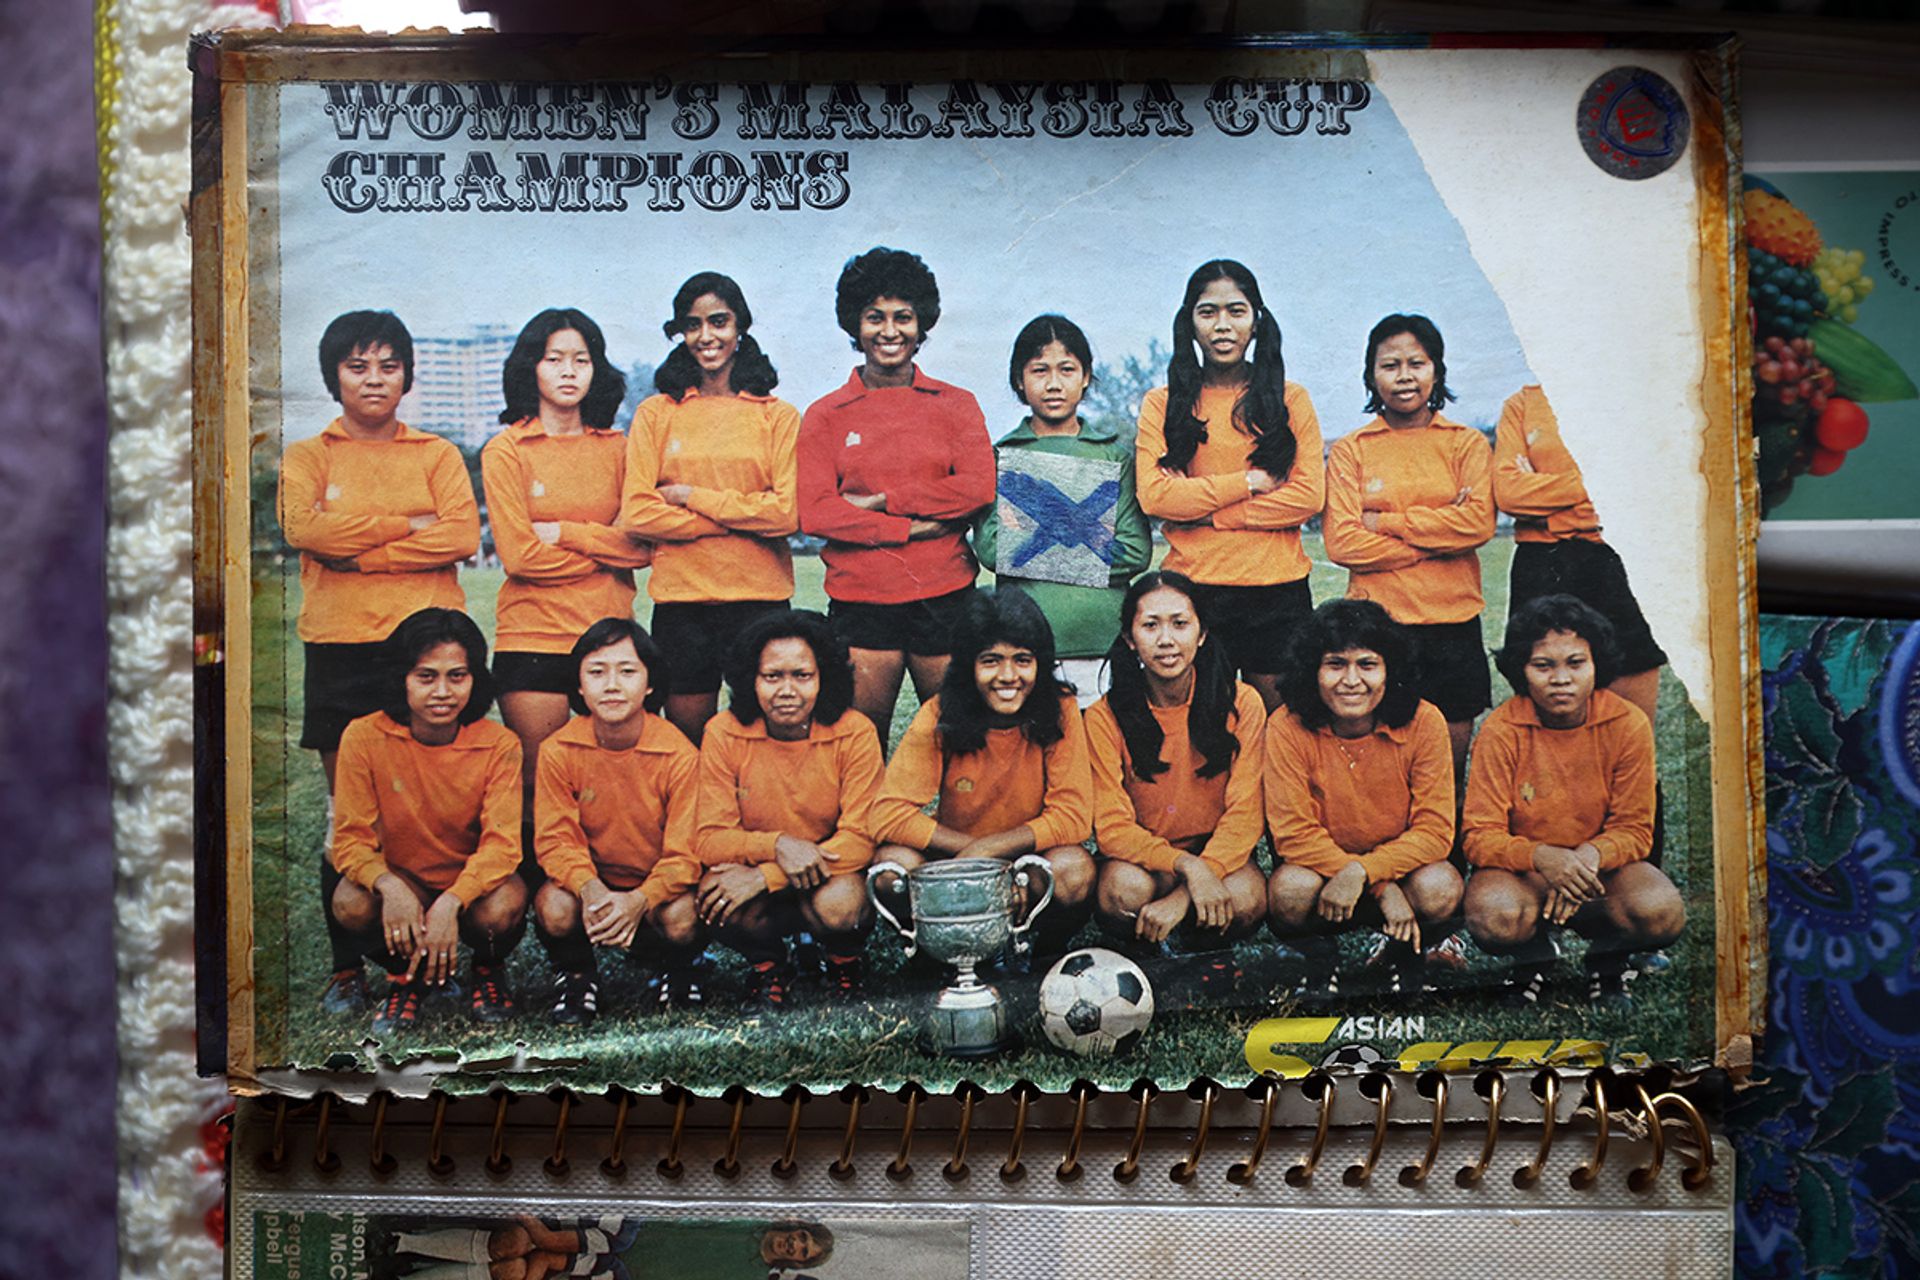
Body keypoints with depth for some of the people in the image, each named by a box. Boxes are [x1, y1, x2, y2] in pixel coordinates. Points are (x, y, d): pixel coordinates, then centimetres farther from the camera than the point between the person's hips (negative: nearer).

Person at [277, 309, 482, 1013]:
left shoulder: (437, 454, 15)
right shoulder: (307, 456, 14)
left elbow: (463, 535, -3)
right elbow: (303, 527, -7)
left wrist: (361, 552, -8)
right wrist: (409, 526, -6)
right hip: (339, 646, 0)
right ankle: (348, 968, 8)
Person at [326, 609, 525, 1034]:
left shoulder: (498, 744, -15)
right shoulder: (365, 737, -15)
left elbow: (501, 842, -21)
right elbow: (350, 838, -15)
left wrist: (449, 903, -39)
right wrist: (390, 887, -36)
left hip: (473, 883, 0)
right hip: (399, 881, 0)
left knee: (504, 907, -33)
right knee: (351, 903, -31)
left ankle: (487, 970, 7)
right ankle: (405, 978, 4)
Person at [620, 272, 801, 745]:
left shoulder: (777, 416, 6)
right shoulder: (656, 414, 7)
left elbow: (788, 512, -7)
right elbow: (637, 513, -4)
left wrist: (691, 497, -7)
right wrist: (743, 519, -8)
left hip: (759, 599, -1)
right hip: (680, 600, 1)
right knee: (686, 738, 7)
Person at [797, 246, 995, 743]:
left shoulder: (955, 405, 9)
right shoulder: (825, 415, 8)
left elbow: (978, 489, -6)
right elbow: (814, 512, -3)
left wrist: (879, 502, -7)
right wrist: (908, 528, -10)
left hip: (945, 596, 0)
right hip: (860, 602, 0)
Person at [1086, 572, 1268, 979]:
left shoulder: (1242, 704, -7)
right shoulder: (1105, 718, -9)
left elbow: (1244, 816, -12)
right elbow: (1111, 828, -13)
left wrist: (1182, 898, -26)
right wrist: (1186, 866, -32)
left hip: (1221, 854, 0)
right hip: (1141, 859, 0)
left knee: (1246, 897, -33)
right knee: (1125, 889, -34)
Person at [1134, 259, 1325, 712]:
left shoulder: (1290, 399, 9)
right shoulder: (1162, 404, 7)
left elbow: (1309, 496, -2)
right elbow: (1155, 496, -6)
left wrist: (1209, 514, -8)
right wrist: (1251, 481, -8)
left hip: (1278, 588, 1)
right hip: (1191, 587, 0)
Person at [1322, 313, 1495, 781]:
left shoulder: (1467, 444, 9)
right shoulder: (1350, 450, 7)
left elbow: (1479, 523, -8)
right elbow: (1342, 542, -6)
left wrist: (1385, 521, -8)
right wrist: (1437, 537, -8)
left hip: (1453, 622, 1)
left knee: (1452, 749, 5)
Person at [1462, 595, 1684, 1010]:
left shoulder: (1629, 724, -9)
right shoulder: (1501, 731, -14)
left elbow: (1634, 829, -6)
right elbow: (1480, 836, -15)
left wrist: (1589, 857, -29)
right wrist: (1540, 856, -36)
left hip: (1602, 867, 1)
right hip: (1524, 871, -1)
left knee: (1661, 913, -31)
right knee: (1492, 917, -35)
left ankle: (1607, 961, 7)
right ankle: (1533, 959, 5)